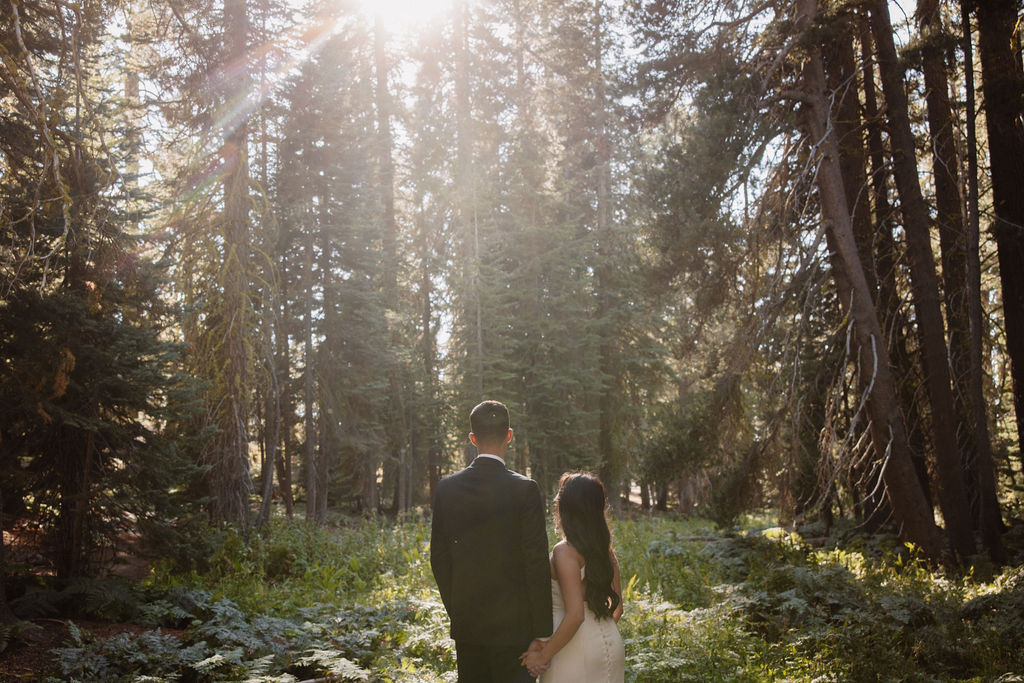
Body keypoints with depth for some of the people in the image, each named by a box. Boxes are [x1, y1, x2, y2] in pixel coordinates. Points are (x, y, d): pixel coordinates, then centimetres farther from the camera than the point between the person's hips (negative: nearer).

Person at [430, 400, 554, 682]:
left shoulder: (446, 488, -1)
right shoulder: (524, 489, -13)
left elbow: (438, 560, 5)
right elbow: (537, 565, -13)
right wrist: (542, 633, -6)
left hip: (465, 626, 4)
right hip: (512, 626, -4)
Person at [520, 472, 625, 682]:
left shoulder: (565, 552, -17)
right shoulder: (606, 550, 4)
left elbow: (575, 615, -22)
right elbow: (617, 608, 11)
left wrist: (543, 655, -15)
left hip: (577, 651, -7)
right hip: (612, 645, 7)